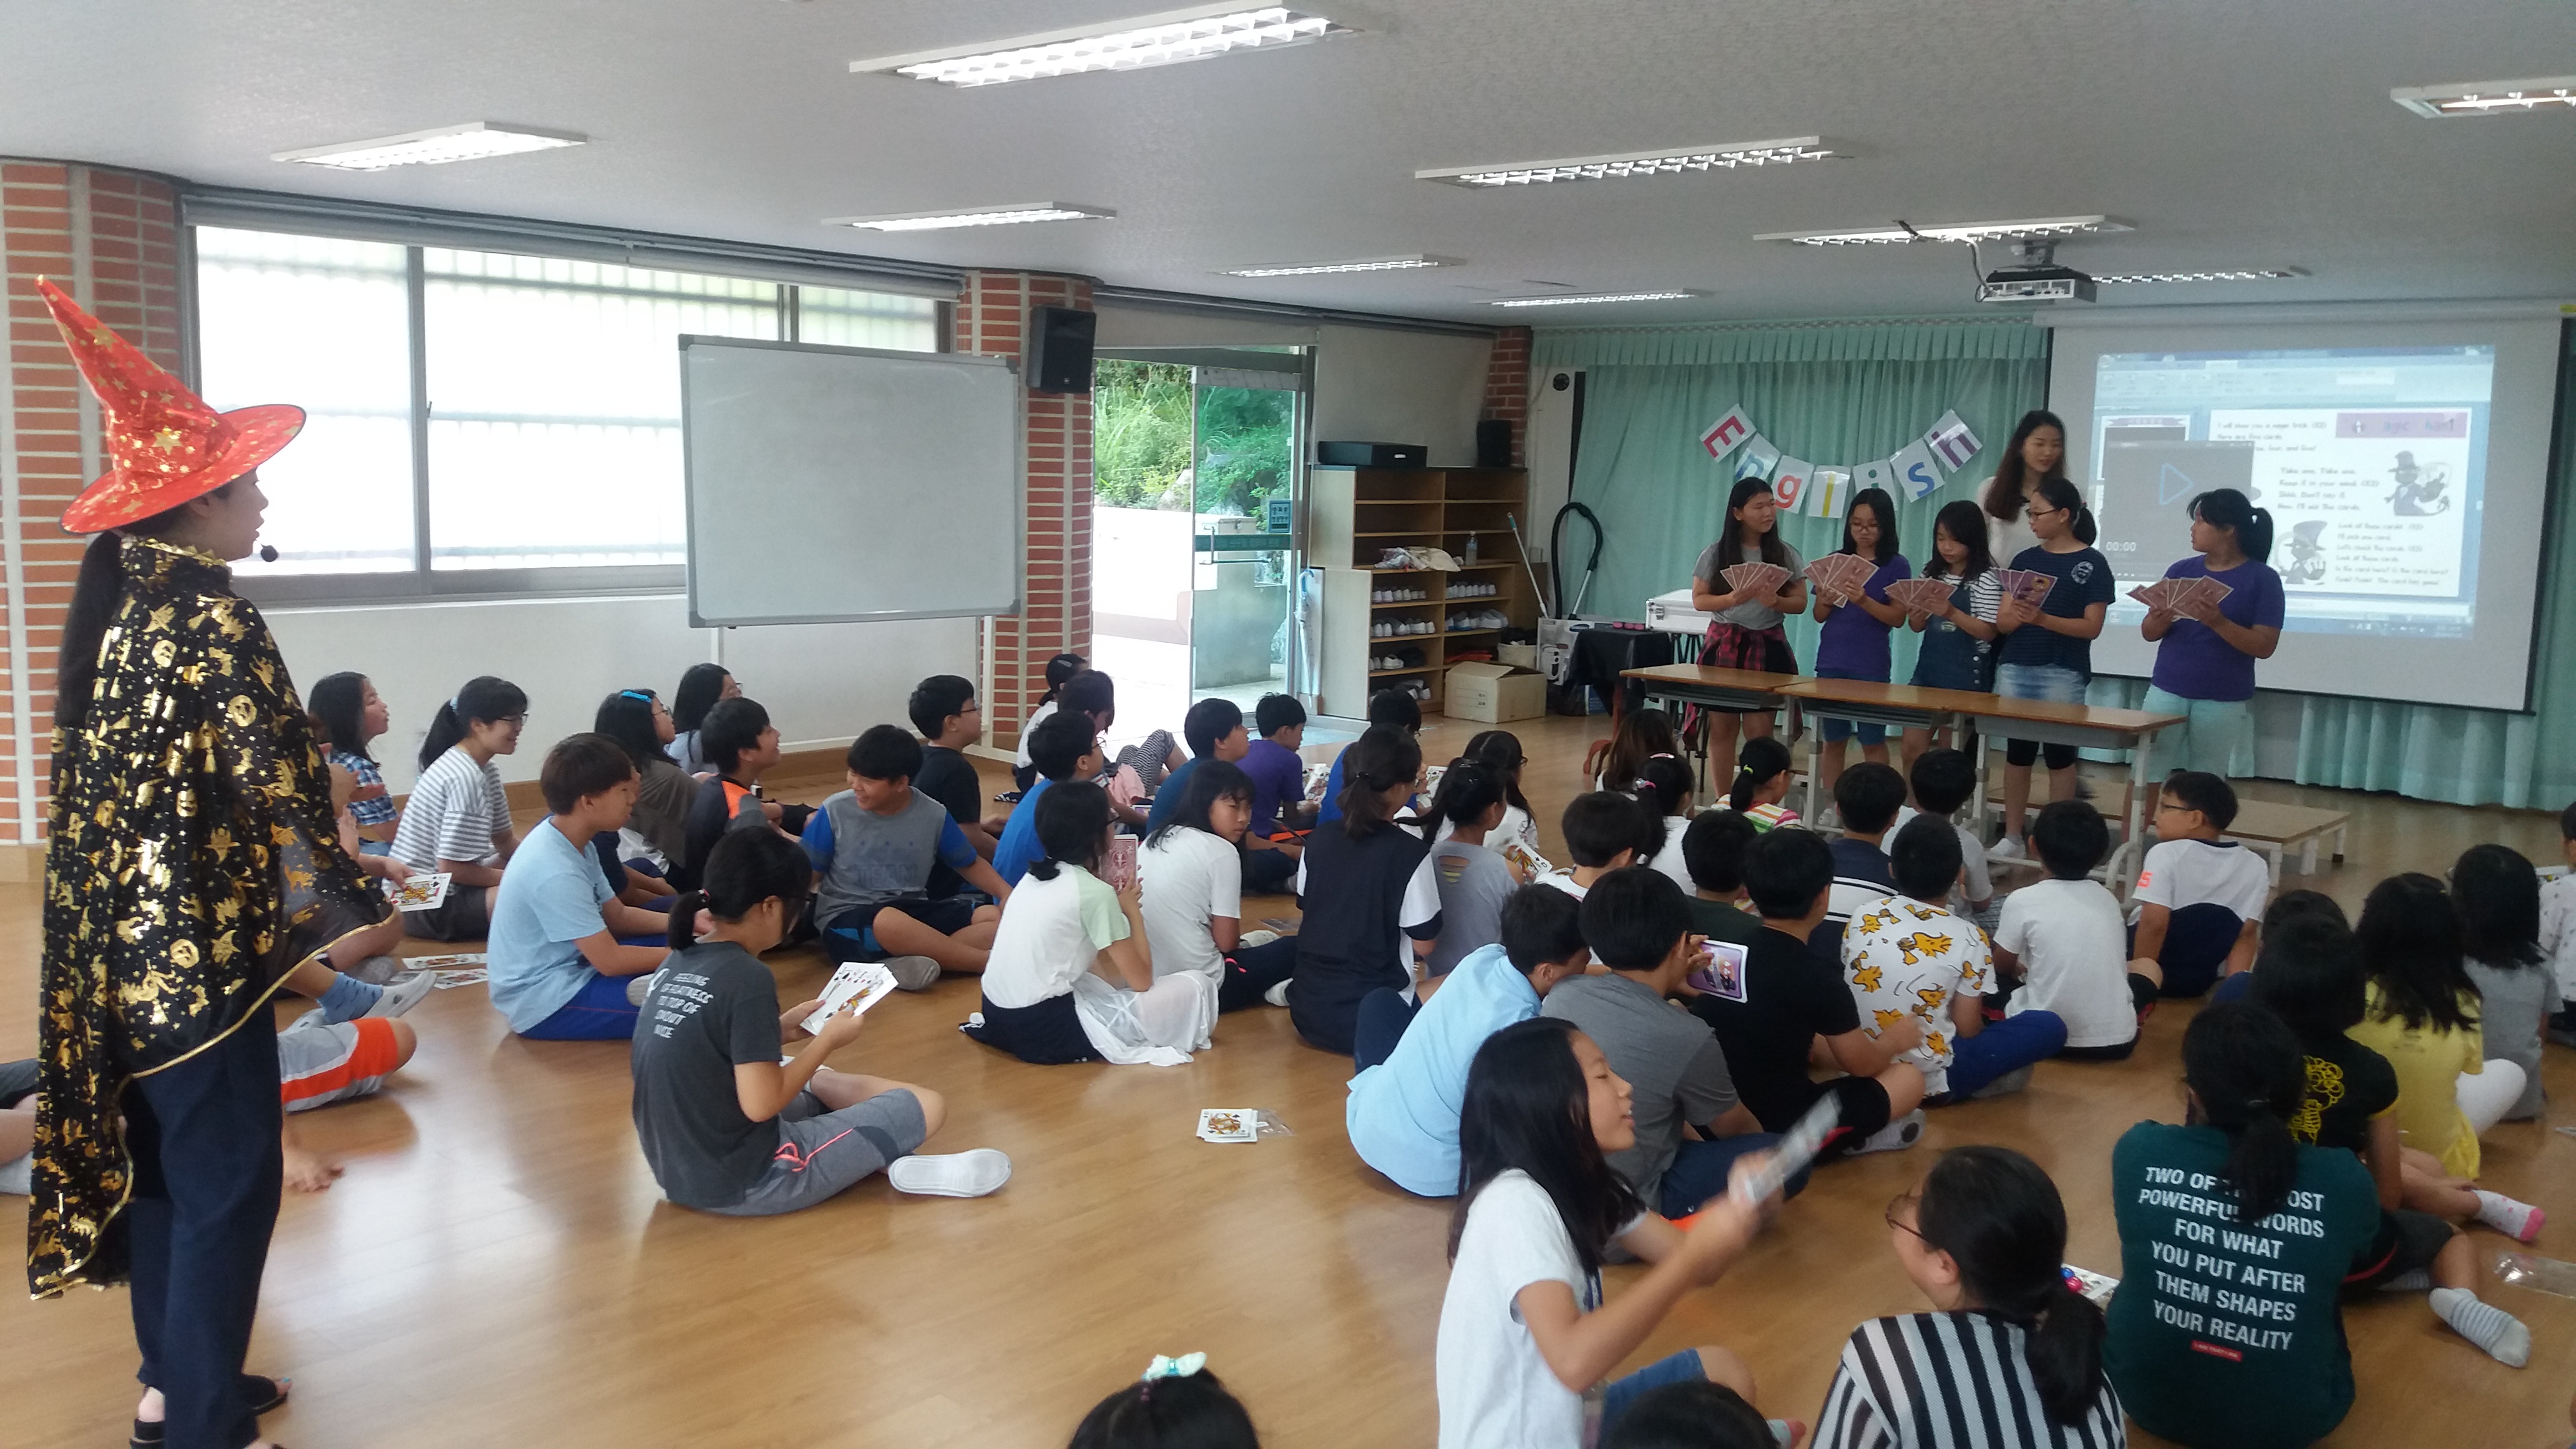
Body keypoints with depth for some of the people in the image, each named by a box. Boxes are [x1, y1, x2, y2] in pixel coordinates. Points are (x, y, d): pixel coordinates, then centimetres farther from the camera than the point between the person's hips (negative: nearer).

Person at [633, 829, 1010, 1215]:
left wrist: (783, 1026, 10)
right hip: (740, 1182, -9)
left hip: (678, 1169, 9)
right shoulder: (747, 978, -23)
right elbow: (761, 1104, -22)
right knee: (926, 1107, -5)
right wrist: (828, 1040, -8)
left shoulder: (678, 963, 2)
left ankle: (882, 1162, 11)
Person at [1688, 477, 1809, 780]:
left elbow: (1800, 602, 4)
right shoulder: (1716, 553, -1)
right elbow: (1699, 600, 2)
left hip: (1768, 647, 0)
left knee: (1759, 729, -4)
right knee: (1722, 727, 3)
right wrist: (1732, 599, -16)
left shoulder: (1785, 553, 2)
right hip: (1725, 645, 0)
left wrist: (1776, 602, -17)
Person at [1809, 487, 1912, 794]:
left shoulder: (1897, 566, -2)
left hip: (1871, 666, -3)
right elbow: (1819, 616, 9)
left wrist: (1864, 601, -23)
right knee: (1831, 740, 8)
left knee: (1873, 741, 3)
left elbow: (1898, 618, -9)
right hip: (1831, 662, 3)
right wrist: (1826, 602, -13)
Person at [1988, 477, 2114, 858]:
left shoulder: (2092, 563, -2)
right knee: (2016, 752, 6)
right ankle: (2012, 835, 13)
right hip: (2014, 669, 4)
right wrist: (2016, 616, -14)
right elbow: (2002, 622, 9)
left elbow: (2092, 627, -8)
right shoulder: (2025, 560, 10)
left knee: (2060, 755, 1)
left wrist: (2043, 619, -20)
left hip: (2063, 673, -4)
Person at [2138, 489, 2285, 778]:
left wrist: (2218, 622, -24)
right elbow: (2149, 632, 6)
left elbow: (2264, 646, -10)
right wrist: (2159, 622, -17)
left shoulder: (2263, 579, -4)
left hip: (2223, 702, -3)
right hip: (2167, 692, 3)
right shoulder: (2181, 570, 5)